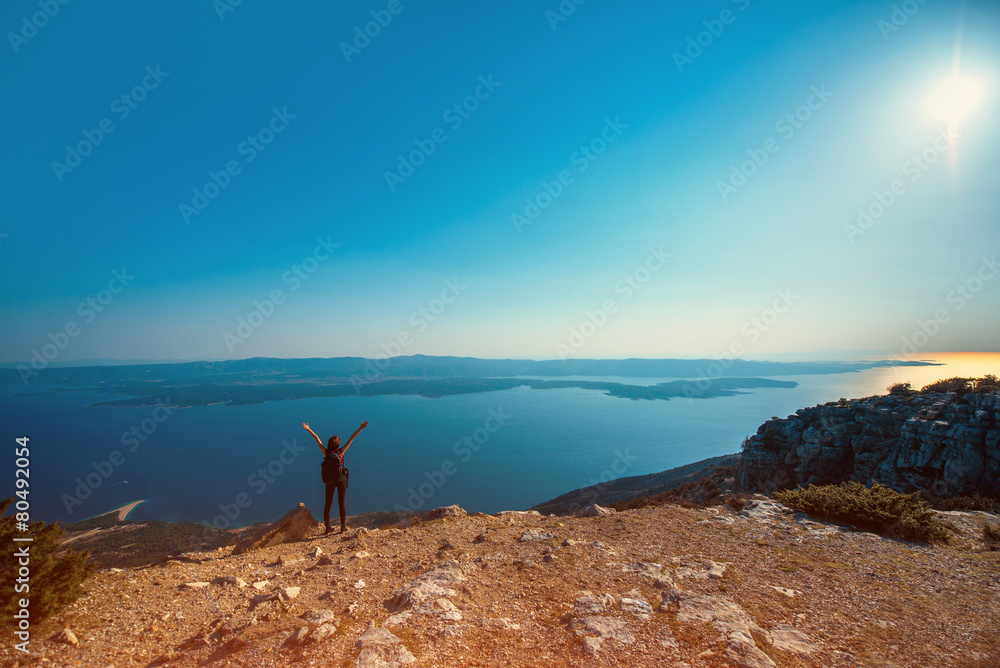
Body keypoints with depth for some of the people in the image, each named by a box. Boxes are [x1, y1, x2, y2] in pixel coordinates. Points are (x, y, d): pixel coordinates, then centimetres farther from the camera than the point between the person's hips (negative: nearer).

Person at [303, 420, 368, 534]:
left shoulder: (326, 452, -4)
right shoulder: (341, 451, -7)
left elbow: (317, 439, 2)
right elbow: (351, 438, -6)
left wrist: (308, 429, 7)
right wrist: (360, 428, -5)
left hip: (329, 480, 1)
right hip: (341, 479, -1)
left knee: (327, 504, 11)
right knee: (341, 504, 4)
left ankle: (327, 527, 9)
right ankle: (343, 527, 4)